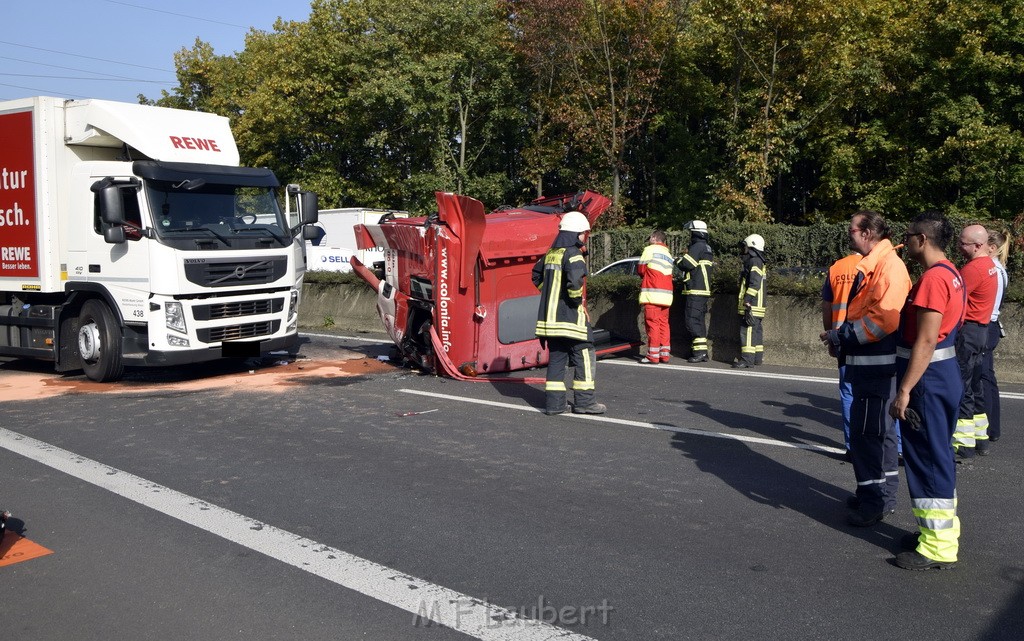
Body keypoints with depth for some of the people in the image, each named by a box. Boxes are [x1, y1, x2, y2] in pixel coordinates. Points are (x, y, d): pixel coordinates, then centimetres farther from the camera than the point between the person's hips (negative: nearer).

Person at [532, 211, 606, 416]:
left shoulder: (551, 253, 13)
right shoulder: (573, 255, -13)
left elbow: (537, 275, 25)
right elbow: (575, 282, -28)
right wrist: (579, 302, -12)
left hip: (550, 315, 8)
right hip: (570, 316, -8)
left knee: (556, 357, 11)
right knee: (584, 356, 2)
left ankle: (554, 401, 11)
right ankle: (584, 401, 4)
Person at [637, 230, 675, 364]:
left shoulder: (650, 250, -2)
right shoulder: (668, 254, 20)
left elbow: (640, 269, -1)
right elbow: (668, 274, 19)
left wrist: (644, 276, 19)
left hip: (653, 293, -7)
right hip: (666, 294, 7)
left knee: (652, 323, -6)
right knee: (664, 323, 10)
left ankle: (653, 355, -7)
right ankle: (664, 354, 9)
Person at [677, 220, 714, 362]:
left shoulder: (697, 247, -11)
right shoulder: (707, 249, 20)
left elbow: (686, 264, -18)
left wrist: (679, 260, 3)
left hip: (695, 292, -10)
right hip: (704, 291, 10)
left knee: (692, 321, -10)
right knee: (699, 322, 12)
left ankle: (699, 351, -13)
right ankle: (702, 352, 14)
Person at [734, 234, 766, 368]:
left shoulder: (754, 262, -12)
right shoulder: (758, 262, 21)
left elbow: (755, 283, -22)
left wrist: (747, 300, -25)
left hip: (751, 305, -11)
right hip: (757, 306, 11)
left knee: (747, 331, -13)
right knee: (756, 330, 14)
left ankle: (747, 359, -16)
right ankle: (757, 358, 20)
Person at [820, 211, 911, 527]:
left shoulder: (889, 265, -17)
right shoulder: (870, 265, 16)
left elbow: (884, 318, -26)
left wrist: (842, 336, -17)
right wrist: (841, 338, 9)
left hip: (878, 367, -11)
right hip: (867, 362, 11)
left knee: (867, 432, -6)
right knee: (879, 430, 18)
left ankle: (874, 501, 3)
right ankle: (883, 496, 30)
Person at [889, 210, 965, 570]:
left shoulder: (933, 278, -19)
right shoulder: (951, 274, 12)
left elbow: (926, 341, -24)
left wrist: (904, 389, -22)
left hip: (928, 380, -10)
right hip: (945, 375, 10)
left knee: (927, 459, -3)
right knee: (938, 456, 17)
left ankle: (938, 548, 4)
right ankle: (942, 531, 28)